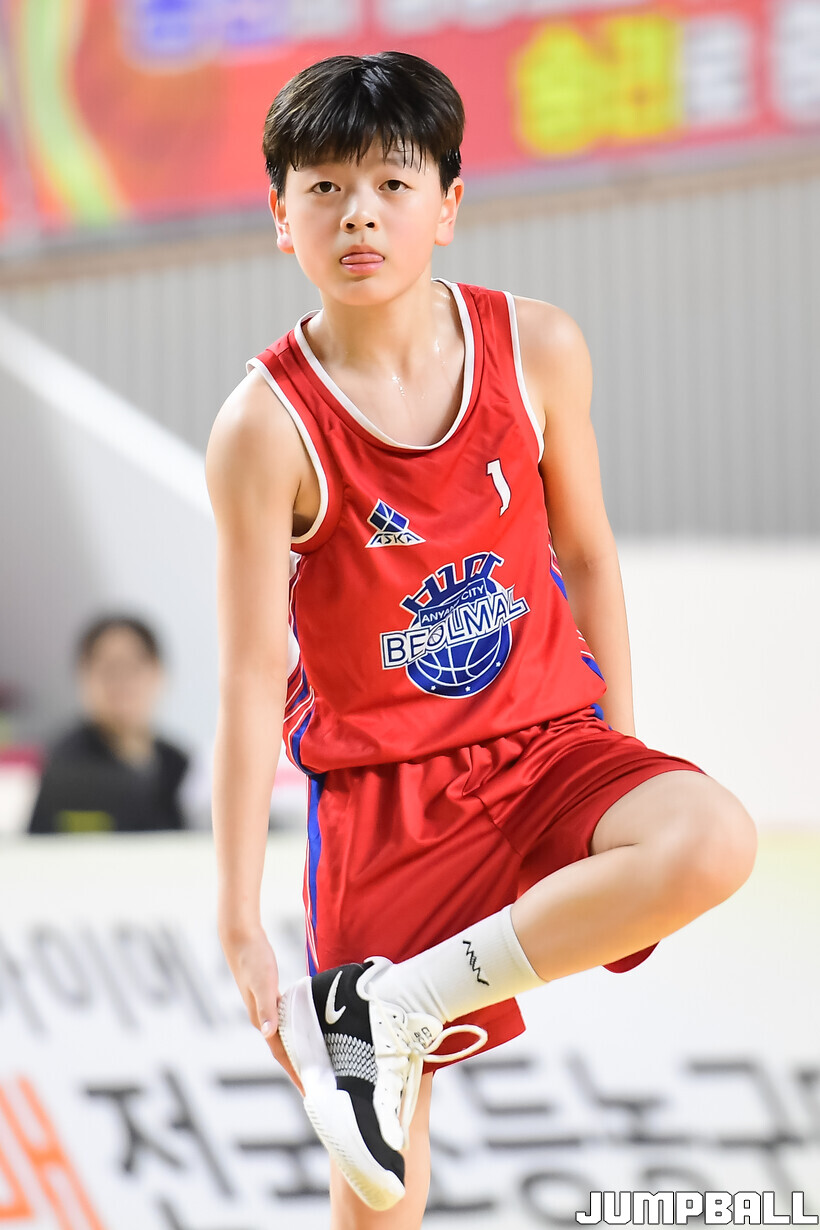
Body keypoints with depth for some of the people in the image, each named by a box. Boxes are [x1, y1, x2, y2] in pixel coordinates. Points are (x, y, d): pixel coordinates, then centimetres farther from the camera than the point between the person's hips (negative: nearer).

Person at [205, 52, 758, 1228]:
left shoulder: (536, 349, -5)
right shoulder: (267, 425, -14)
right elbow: (251, 683, -12)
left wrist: (620, 755, 11)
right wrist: (239, 925, -13)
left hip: (544, 743, 3)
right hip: (379, 787, -3)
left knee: (713, 841, -30)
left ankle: (388, 1004, -19)